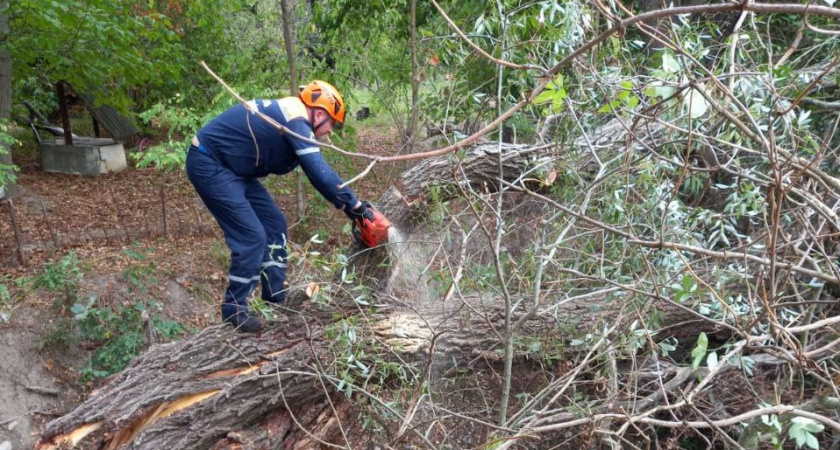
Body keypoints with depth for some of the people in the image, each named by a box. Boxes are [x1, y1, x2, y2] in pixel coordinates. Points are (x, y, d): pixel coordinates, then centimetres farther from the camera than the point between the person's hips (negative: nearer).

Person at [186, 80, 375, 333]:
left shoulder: (287, 115, 11)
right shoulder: (296, 121, -20)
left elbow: (315, 171, 14)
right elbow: (321, 173, -26)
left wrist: (346, 203, 11)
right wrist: (355, 205, -18)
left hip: (230, 166, 10)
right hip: (209, 165, -10)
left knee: (273, 222, 11)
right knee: (252, 236, -11)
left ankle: (275, 296, 19)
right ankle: (234, 311, 3)